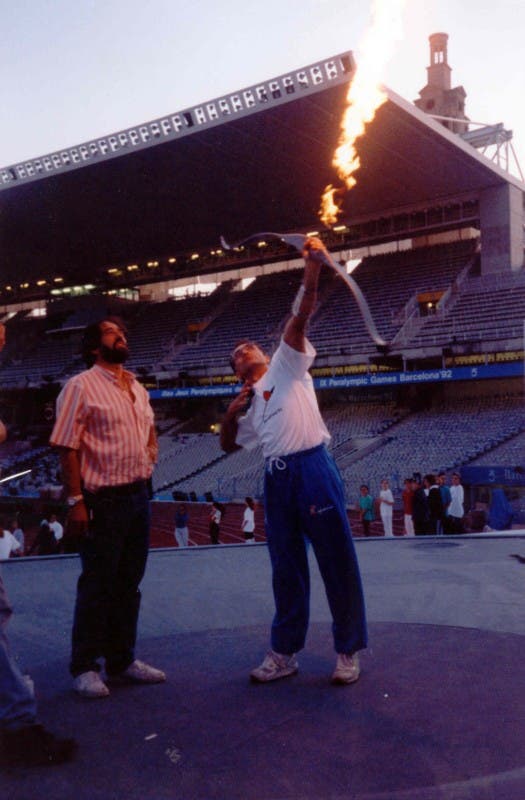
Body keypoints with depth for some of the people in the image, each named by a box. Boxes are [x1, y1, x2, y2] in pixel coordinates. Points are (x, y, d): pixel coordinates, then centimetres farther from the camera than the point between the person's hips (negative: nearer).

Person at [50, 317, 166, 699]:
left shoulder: (138, 389, 14)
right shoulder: (81, 386, -8)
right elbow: (67, 448, -14)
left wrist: (147, 465, 9)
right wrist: (76, 501, -19)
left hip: (138, 497, 7)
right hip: (103, 501, -7)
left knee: (128, 584, 14)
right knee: (97, 586, 1)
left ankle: (123, 660, 27)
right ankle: (85, 668, 16)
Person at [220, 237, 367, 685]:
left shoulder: (287, 366, 10)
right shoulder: (249, 403, 24)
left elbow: (300, 317, -3)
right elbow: (230, 445, 28)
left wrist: (312, 269, -14)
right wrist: (231, 413, 10)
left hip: (312, 469, -5)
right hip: (277, 480, 6)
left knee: (338, 561, 0)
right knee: (287, 568, 11)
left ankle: (349, 652, 11)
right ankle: (285, 653, 21)